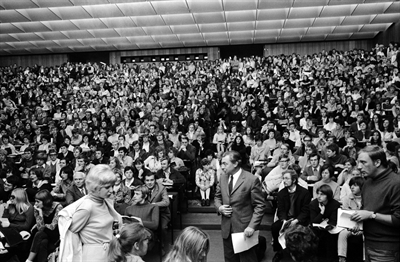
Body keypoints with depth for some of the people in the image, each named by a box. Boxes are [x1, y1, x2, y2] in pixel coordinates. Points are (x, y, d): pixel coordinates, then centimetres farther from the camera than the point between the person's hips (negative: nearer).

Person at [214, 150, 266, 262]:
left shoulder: (252, 180, -14)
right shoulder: (223, 178, 5)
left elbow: (260, 206, -12)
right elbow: (217, 197, 17)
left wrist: (252, 226, -19)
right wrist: (219, 207, -5)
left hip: (244, 229, -5)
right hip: (226, 228, 5)